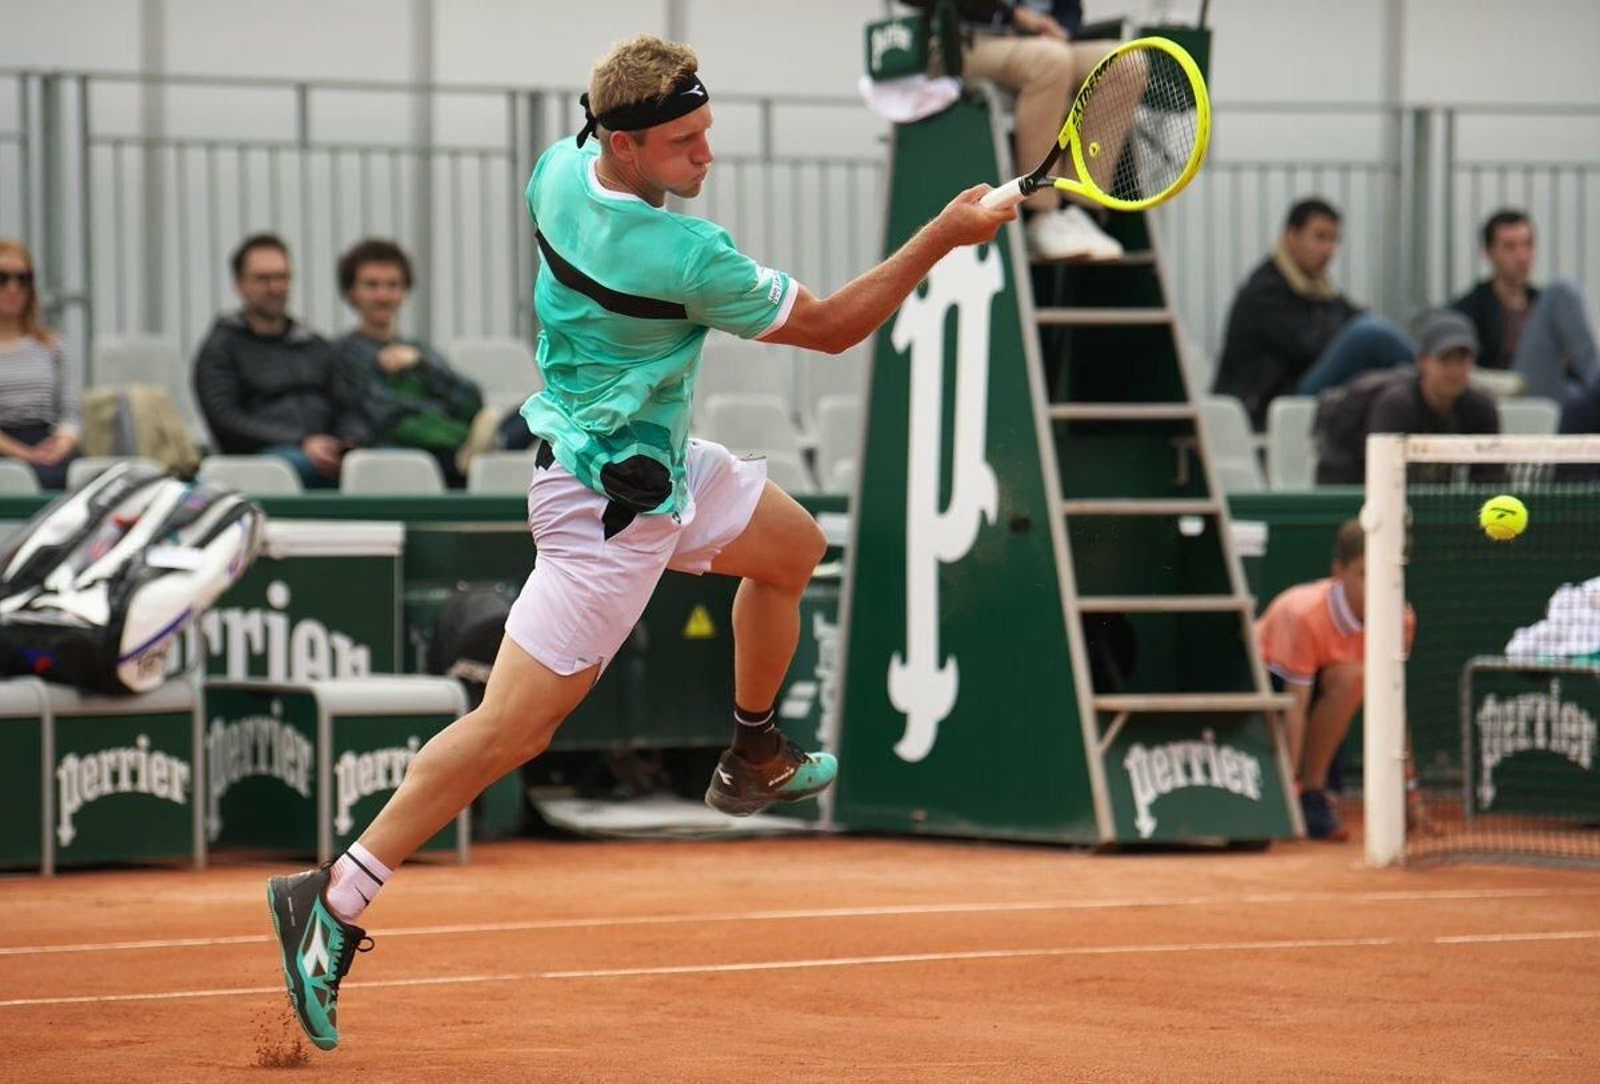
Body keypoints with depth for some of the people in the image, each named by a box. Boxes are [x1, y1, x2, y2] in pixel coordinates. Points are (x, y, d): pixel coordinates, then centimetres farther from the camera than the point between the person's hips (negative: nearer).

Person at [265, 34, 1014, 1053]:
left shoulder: (558, 169, -8)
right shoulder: (688, 257, -30)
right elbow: (831, 327, -16)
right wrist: (944, 237, -13)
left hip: (655, 456, 10)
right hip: (610, 502, -10)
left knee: (792, 547, 27)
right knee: (514, 728, -9)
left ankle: (754, 761, 44)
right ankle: (334, 899, -8)